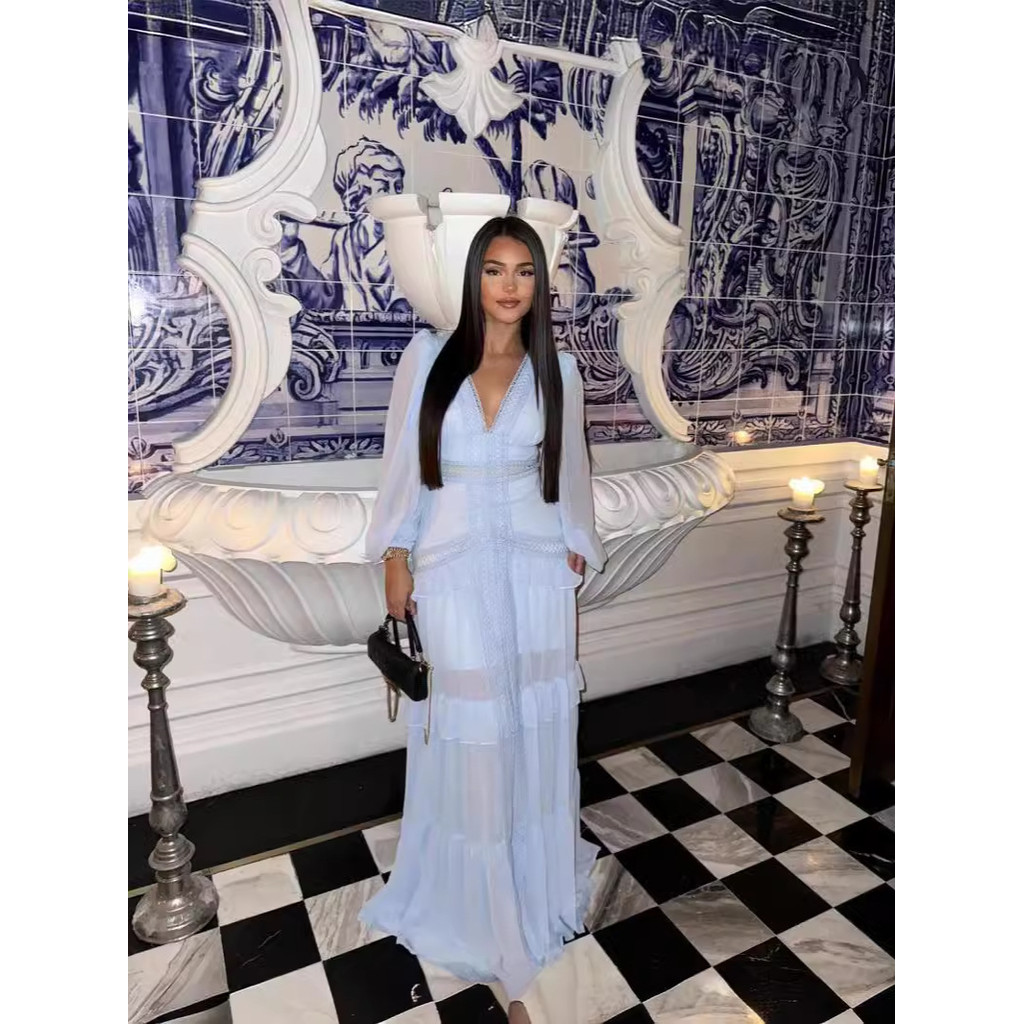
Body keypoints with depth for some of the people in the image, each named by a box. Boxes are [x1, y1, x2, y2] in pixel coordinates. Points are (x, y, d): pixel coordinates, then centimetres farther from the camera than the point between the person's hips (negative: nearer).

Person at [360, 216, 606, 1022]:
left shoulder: (557, 370, 3)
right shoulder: (428, 357, 0)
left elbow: (567, 469, 10)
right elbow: (402, 459, 2)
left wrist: (577, 552, 10)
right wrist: (395, 556, -1)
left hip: (535, 568, 2)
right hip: (453, 568, -1)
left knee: (536, 729, 13)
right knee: (469, 734, 8)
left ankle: (536, 883, 39)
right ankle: (481, 904, 31)